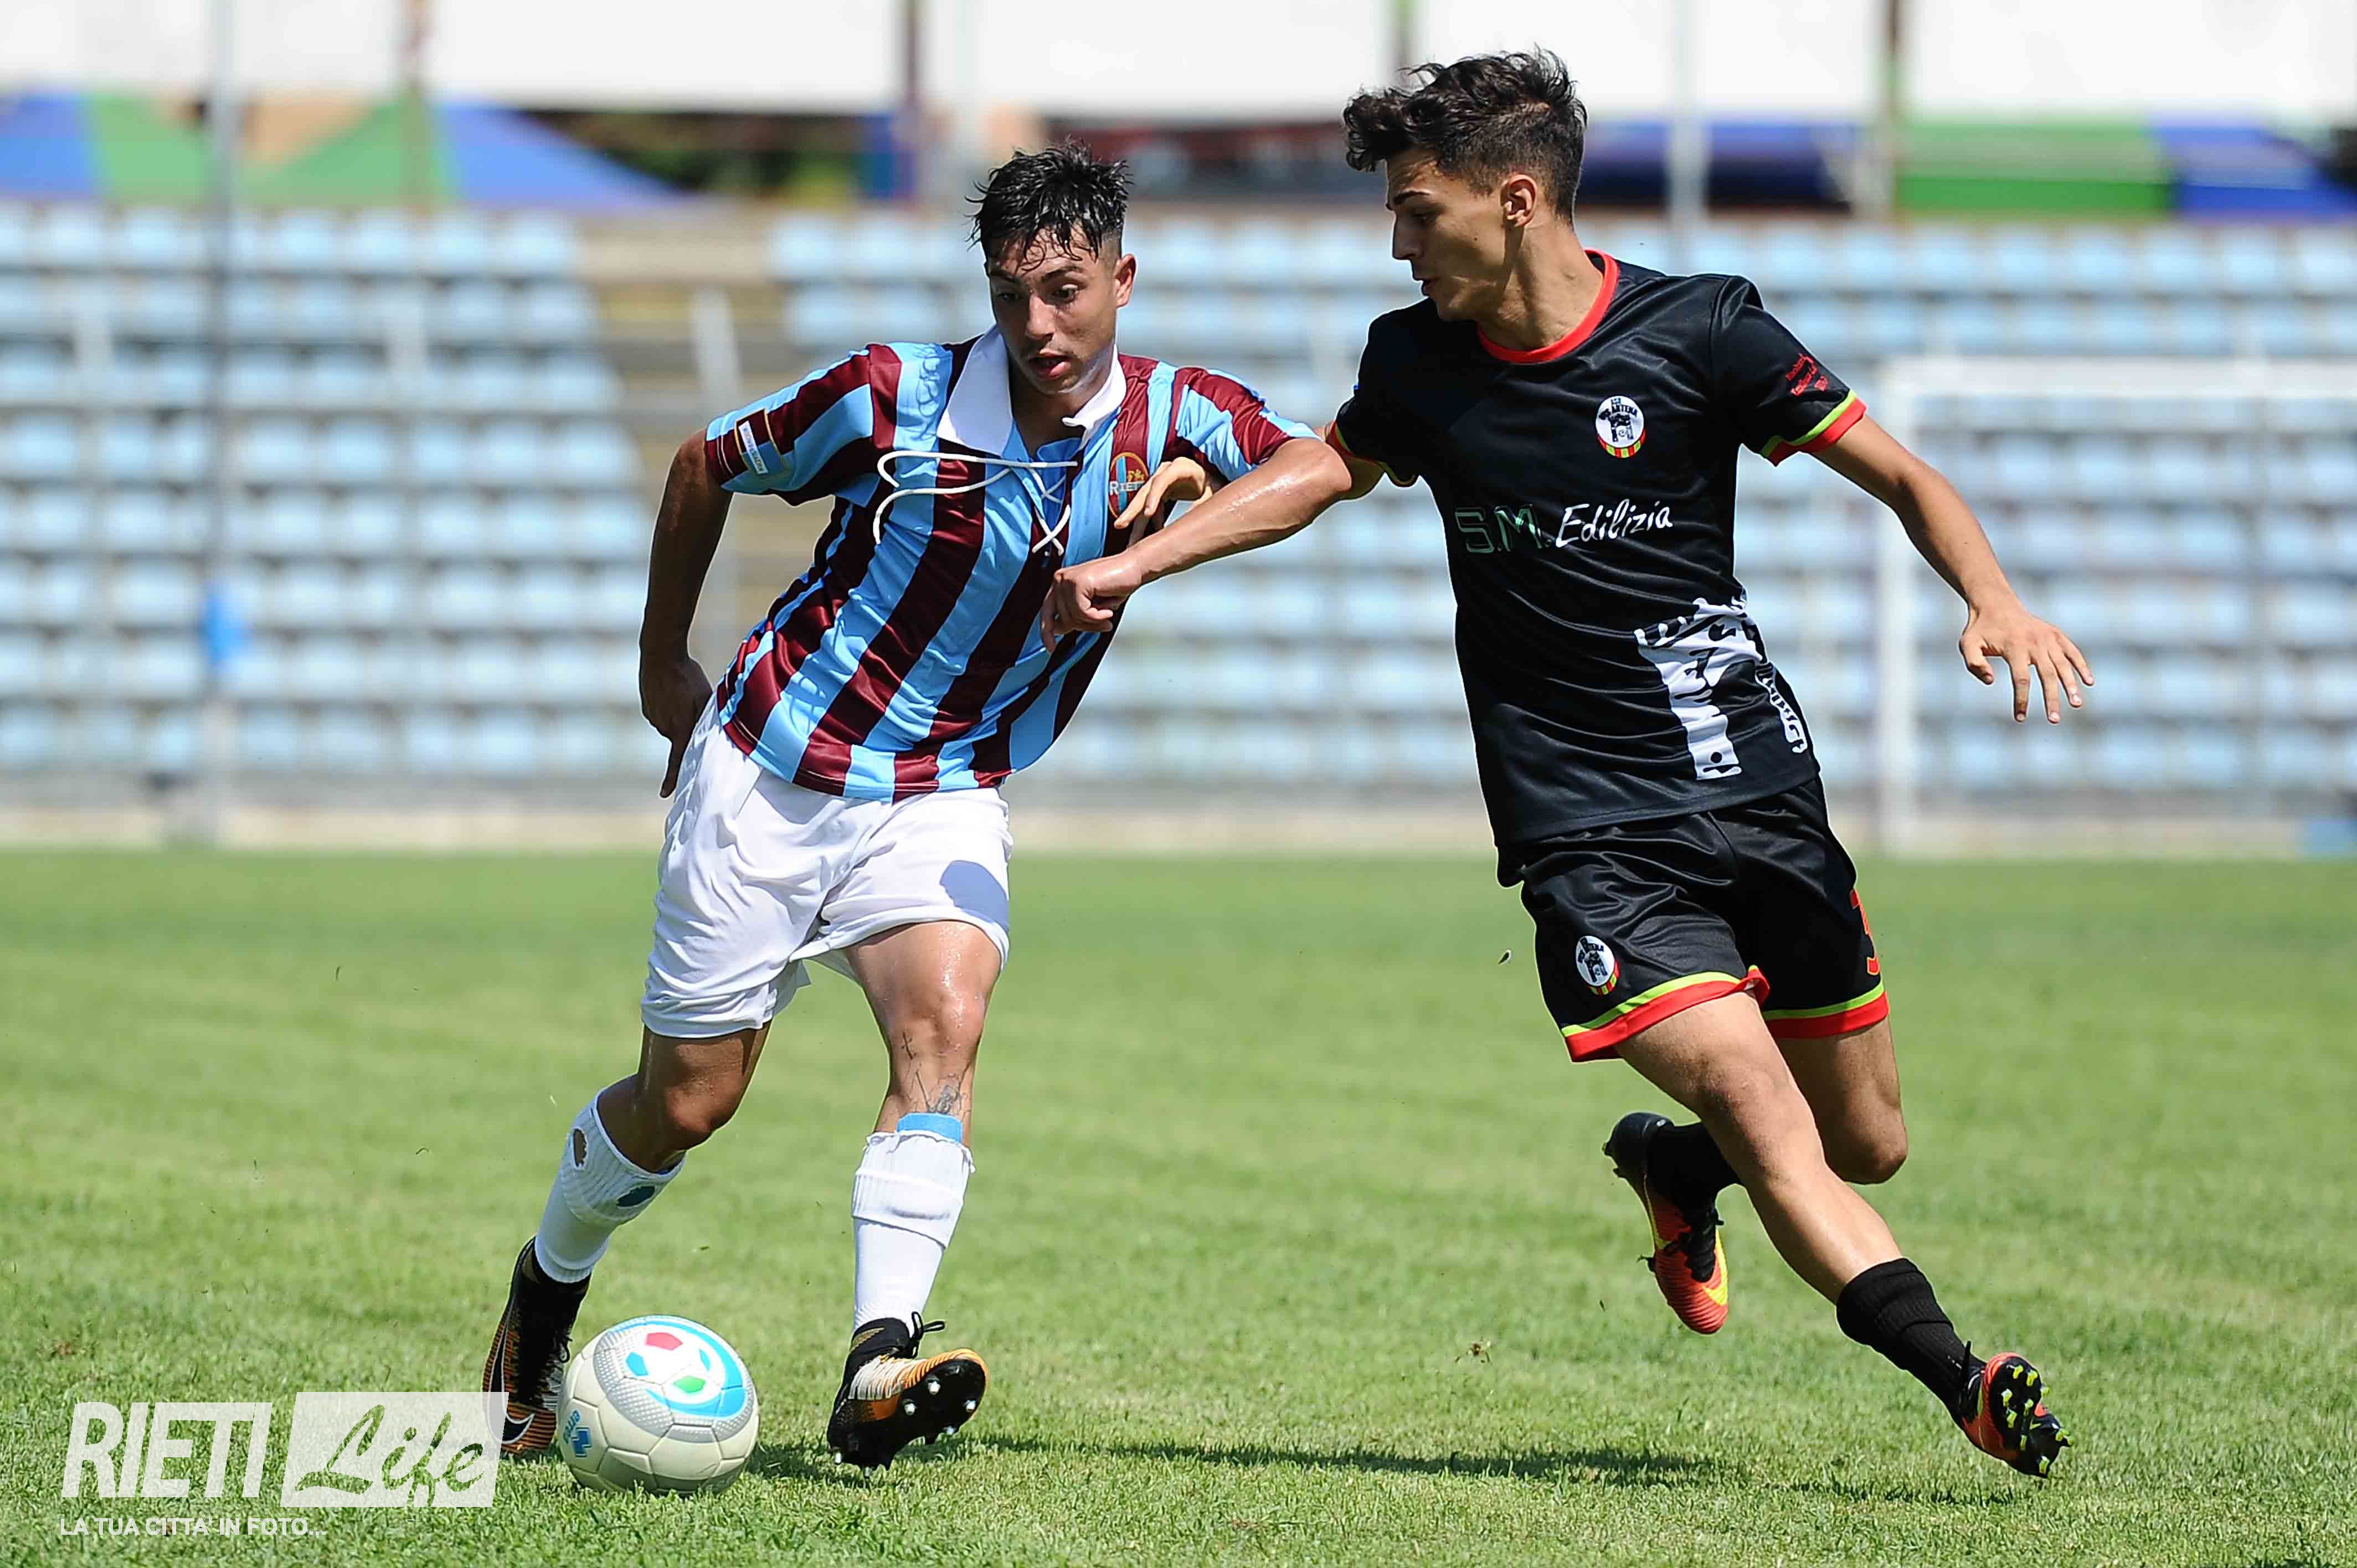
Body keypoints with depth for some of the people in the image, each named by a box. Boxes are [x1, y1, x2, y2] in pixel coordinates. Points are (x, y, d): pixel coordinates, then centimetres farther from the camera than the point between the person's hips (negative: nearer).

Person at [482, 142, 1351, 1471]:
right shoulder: (896, 397, -13)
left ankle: (878, 1369, -37)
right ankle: (546, 1289, 34)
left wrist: (1185, 514, -35)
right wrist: (664, 662, 8)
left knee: (945, 1022, -27)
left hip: (945, 798, 2)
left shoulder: (1170, 416, -6)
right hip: (771, 772, -1)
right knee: (688, 1102, 3)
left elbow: (1323, 463, -22)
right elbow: (709, 465, 2)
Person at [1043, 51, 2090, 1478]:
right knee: (1766, 1120, -20)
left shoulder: (1699, 332, -8)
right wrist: (1134, 563, 16)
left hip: (1760, 787, 0)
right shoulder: (1416, 362, 2)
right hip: (1587, 828, 0)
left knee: (1867, 1146, 10)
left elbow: (1902, 477, -4)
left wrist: (1995, 600, -21)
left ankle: (1669, 1162, 39)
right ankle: (1965, 1382, -22)